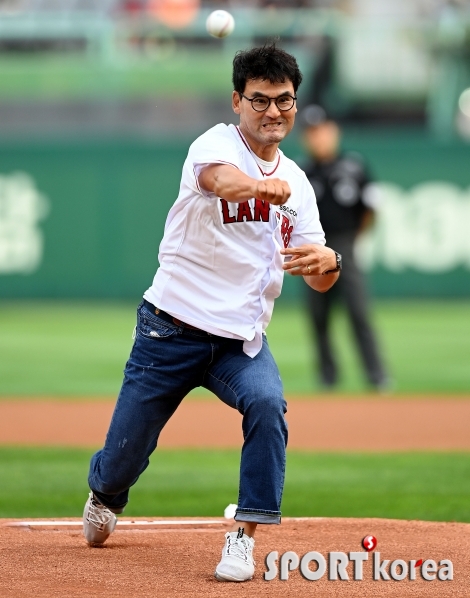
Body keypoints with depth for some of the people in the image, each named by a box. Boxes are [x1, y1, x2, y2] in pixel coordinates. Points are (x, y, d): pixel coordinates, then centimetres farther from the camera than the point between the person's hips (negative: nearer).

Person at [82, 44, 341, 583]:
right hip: (171, 332, -3)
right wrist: (261, 187, -60)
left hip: (242, 341, 3)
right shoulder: (215, 145, -11)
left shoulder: (296, 183, 6)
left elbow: (317, 280, 2)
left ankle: (243, 538, -19)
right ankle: (106, 497, 40)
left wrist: (328, 262, -23)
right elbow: (222, 179, -37)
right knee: (123, 458, 3)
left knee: (267, 403, -28)